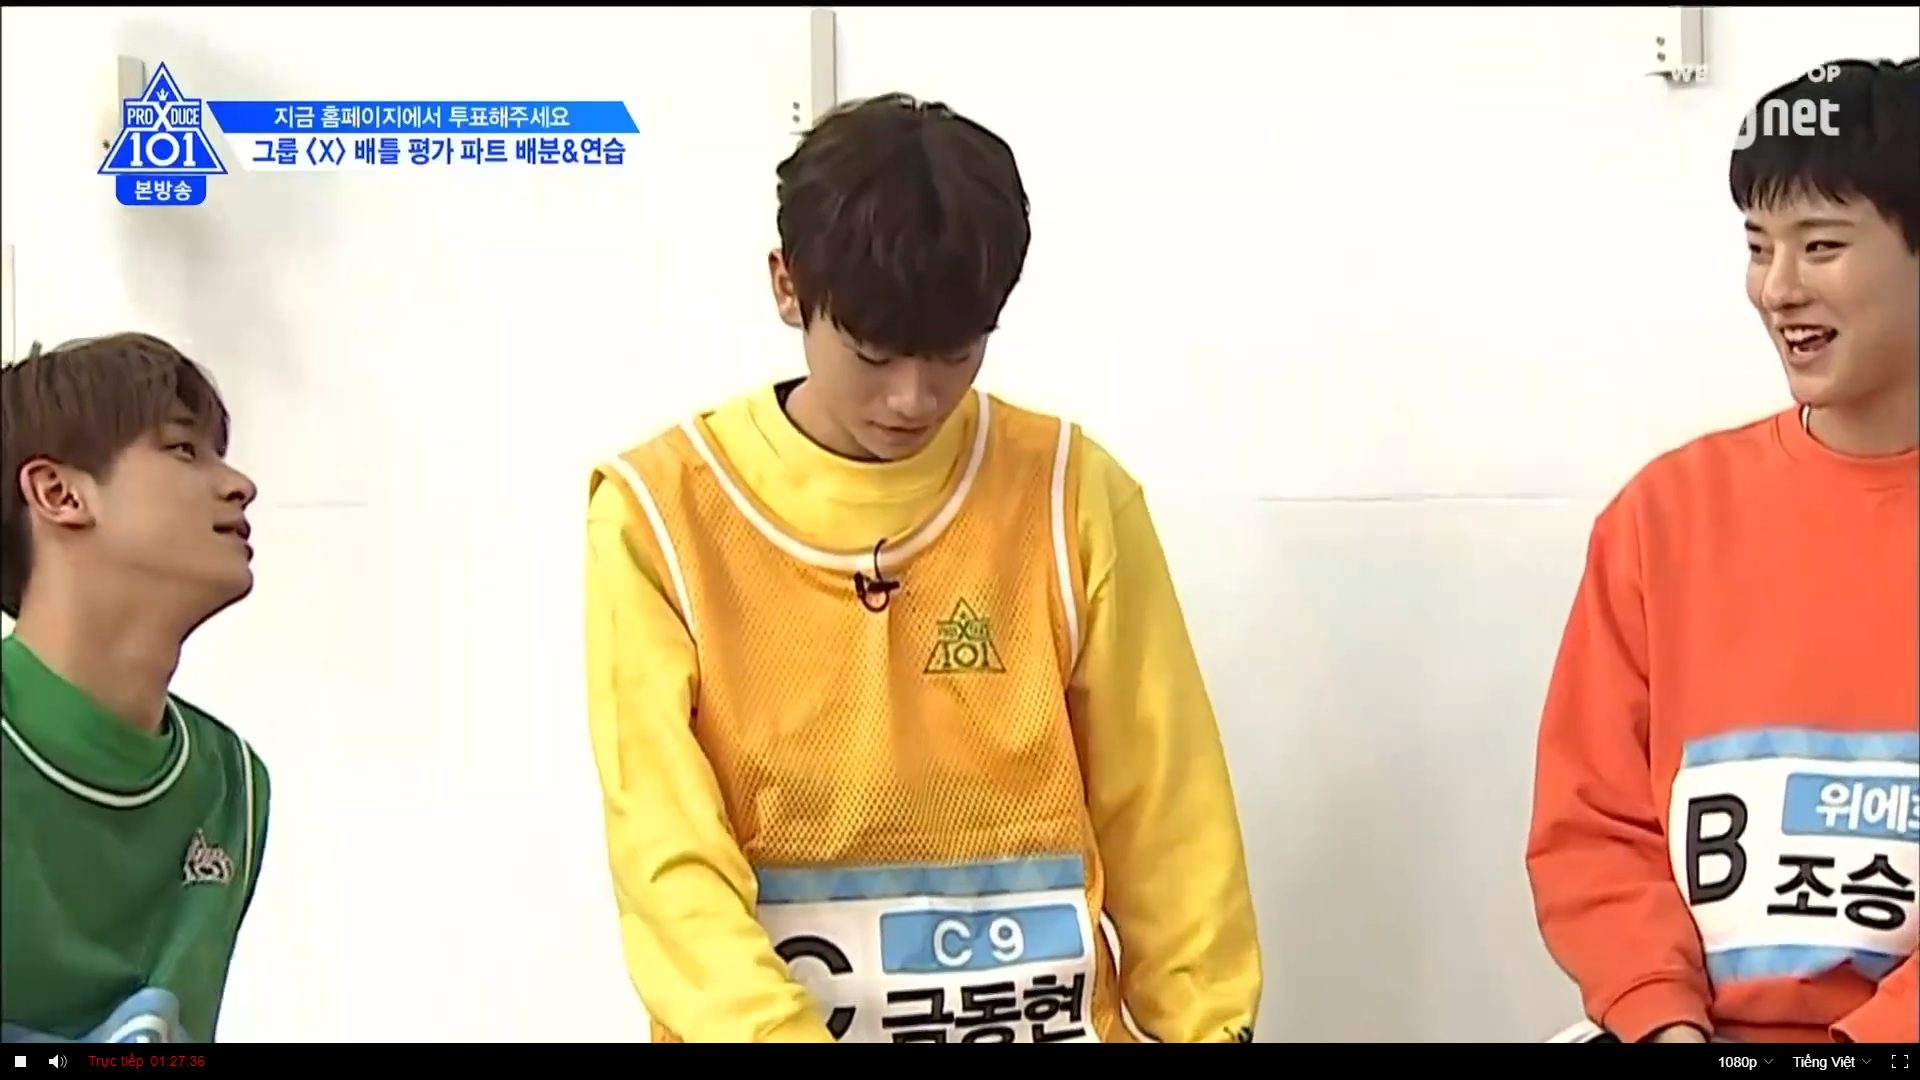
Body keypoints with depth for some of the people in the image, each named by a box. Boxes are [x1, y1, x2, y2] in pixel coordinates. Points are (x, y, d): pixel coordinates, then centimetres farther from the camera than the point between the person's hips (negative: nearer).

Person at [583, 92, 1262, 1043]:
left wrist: (1206, 1025, -1)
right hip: (749, 1022, -1)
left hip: (1044, 1019, 1)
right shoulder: (660, 513, -8)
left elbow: (1167, 822, 0)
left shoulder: (1073, 495, -5)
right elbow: (667, 850, -13)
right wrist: (773, 1031, -25)